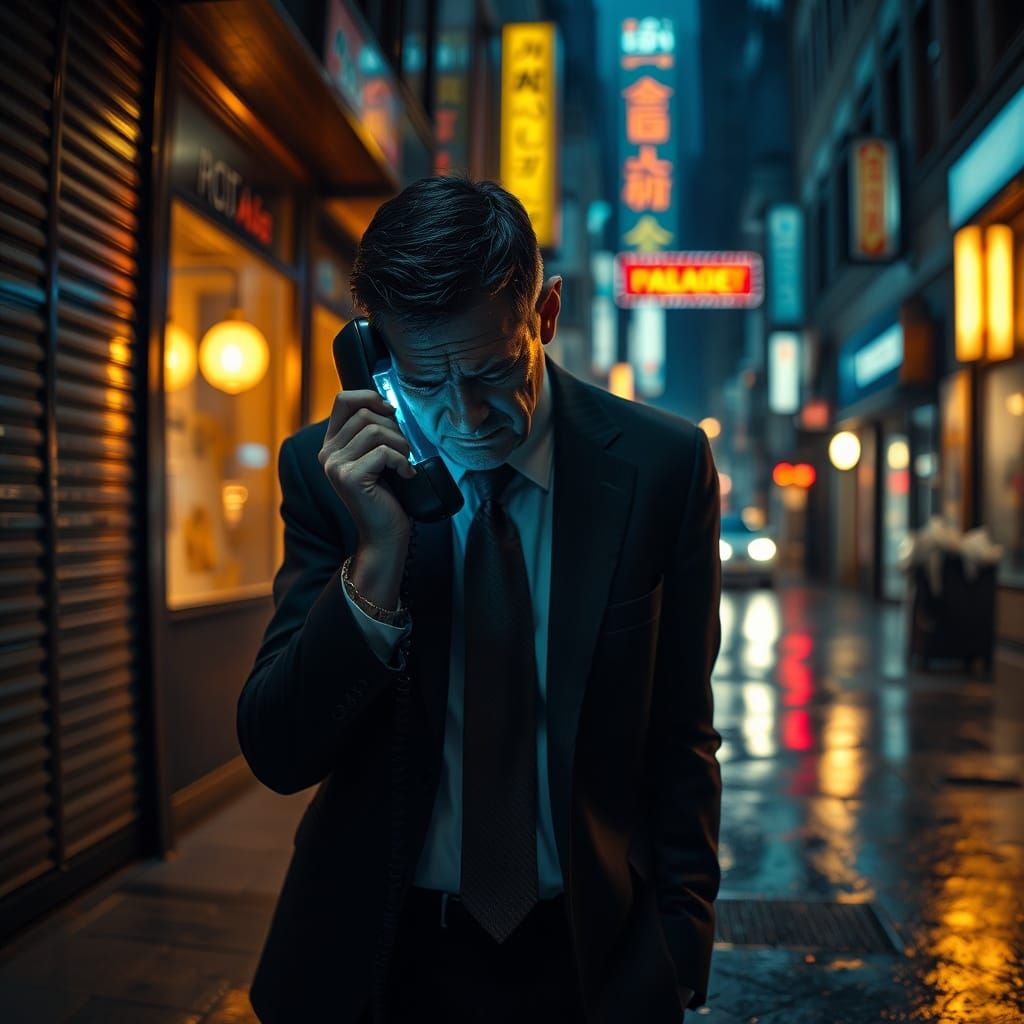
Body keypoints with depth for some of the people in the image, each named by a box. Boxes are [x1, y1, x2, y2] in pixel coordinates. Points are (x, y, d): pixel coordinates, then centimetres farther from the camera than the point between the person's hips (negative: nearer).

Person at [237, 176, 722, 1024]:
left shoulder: (662, 465, -12)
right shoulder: (331, 468, -12)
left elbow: (680, 738, -4)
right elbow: (277, 755, -14)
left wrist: (679, 954, -3)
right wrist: (377, 561, -28)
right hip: (378, 954, 1)